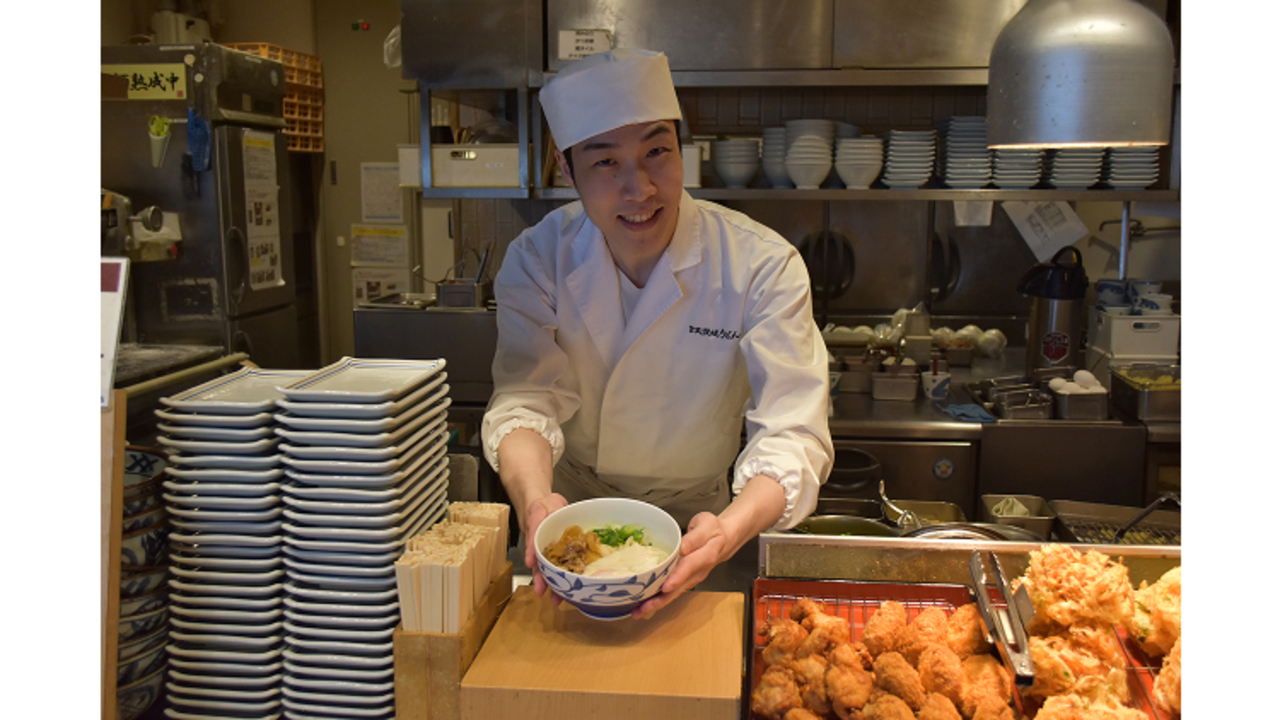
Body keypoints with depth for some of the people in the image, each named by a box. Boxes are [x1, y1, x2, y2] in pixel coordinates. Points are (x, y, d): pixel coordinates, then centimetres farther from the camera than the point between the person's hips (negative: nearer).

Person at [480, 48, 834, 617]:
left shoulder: (764, 266, -20)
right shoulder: (537, 259, -12)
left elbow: (792, 432, -25)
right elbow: (527, 398, -19)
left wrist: (729, 531, -45)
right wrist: (535, 499, -41)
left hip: (694, 515, -1)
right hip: (574, 510, 1)